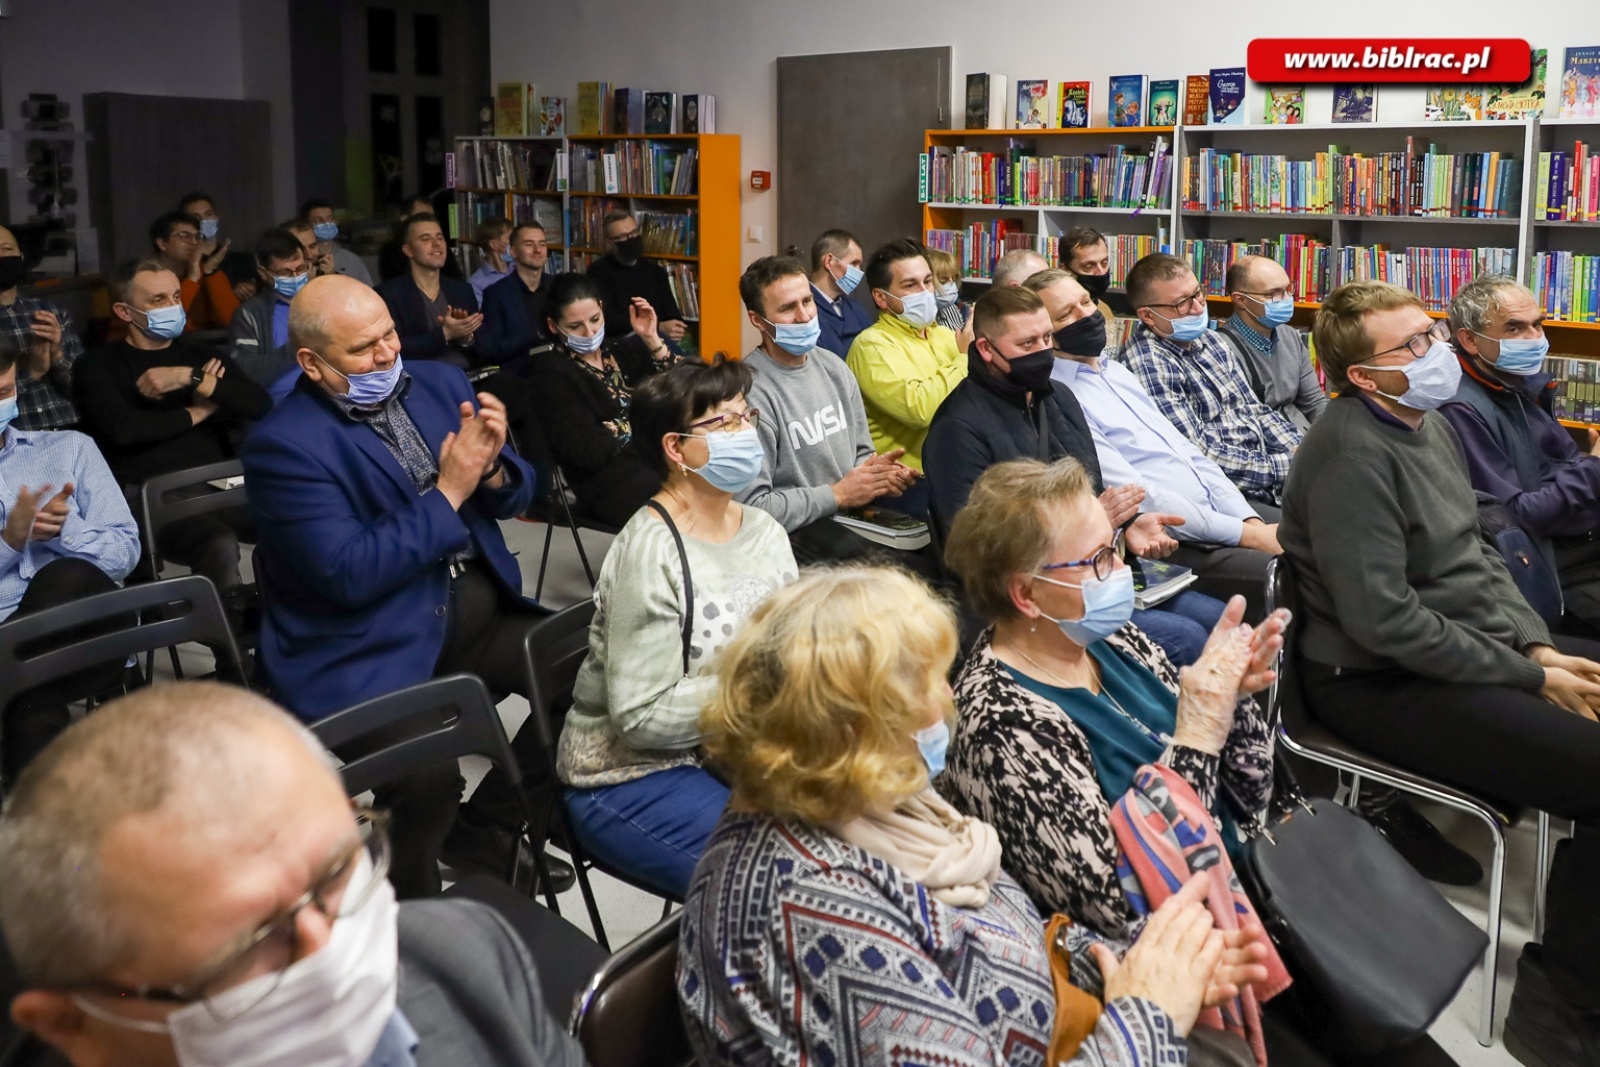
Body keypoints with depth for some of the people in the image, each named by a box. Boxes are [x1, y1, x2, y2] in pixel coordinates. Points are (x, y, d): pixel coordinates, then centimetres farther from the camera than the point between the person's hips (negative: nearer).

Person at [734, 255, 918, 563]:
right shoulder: (752, 392, -15)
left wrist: (875, 472, -3)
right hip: (796, 533, -7)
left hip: (852, 515, 8)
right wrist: (838, 494, -13)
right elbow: (750, 507, -19)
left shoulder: (834, 370, 10)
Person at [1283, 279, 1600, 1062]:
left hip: (1469, 642, 10)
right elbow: (1385, 623, -24)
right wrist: (1530, 677, -16)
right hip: (1380, 683, -10)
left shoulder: (1428, 424, 10)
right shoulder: (1353, 453, -21)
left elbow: (1477, 556, 16)